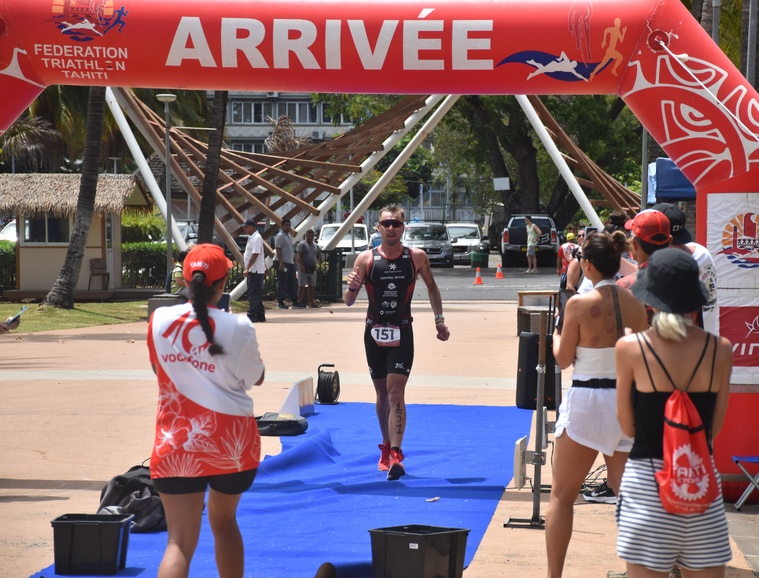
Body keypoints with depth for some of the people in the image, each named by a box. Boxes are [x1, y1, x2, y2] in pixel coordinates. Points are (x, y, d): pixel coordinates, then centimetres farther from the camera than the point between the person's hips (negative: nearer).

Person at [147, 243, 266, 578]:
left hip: (177, 442, 0)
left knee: (181, 541, -3)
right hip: (232, 442, 0)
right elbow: (256, 378, 5)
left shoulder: (160, 320, -4)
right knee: (224, 521, 24)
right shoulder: (237, 328, -10)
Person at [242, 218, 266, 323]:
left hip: (255, 271, -10)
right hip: (252, 271, 10)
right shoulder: (251, 237, 15)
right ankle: (260, 316, 15)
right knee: (257, 295, 11)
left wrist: (247, 269, -24)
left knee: (254, 294, -8)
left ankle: (251, 316, -8)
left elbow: (255, 255, -22)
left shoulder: (256, 238, -15)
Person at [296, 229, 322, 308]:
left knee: (312, 286, 8)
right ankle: (300, 302, -6)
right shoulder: (302, 244, -4)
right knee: (302, 286, -7)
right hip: (303, 268, -6)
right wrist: (301, 265, -24)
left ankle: (311, 303, 13)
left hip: (312, 269, 6)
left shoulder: (315, 246, 17)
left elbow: (319, 256, 27)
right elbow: (298, 256, -14)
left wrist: (318, 261, 9)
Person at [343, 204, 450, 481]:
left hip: (402, 333, -1)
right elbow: (348, 302, -3)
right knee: (382, 393, 12)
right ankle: (387, 447, 29)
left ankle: (395, 455, -17)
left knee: (396, 392, -13)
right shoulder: (366, 259, -4)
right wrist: (352, 287, -24)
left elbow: (432, 287, 16)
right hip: (374, 333, 1)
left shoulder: (417, 257, -2)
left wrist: (439, 319, 13)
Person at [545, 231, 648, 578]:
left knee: (562, 496, 7)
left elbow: (563, 360, -4)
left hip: (587, 403, -4)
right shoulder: (635, 305, 2)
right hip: (629, 403, 4)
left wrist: (556, 335, 14)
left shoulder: (579, 304, -12)